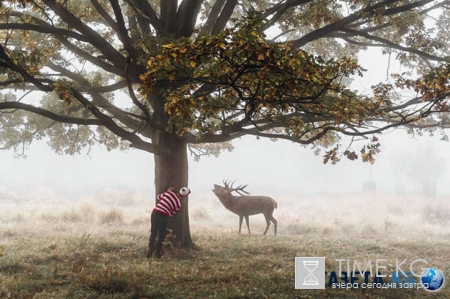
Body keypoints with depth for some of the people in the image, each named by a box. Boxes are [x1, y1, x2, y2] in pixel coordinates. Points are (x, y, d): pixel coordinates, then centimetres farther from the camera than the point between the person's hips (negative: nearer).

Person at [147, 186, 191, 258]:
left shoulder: (169, 192, 3)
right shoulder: (178, 204, -2)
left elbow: (158, 197, 20)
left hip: (155, 212, 4)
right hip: (163, 216, -4)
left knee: (153, 233, 17)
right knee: (161, 235, 14)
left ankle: (150, 250, 17)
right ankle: (158, 252, 14)